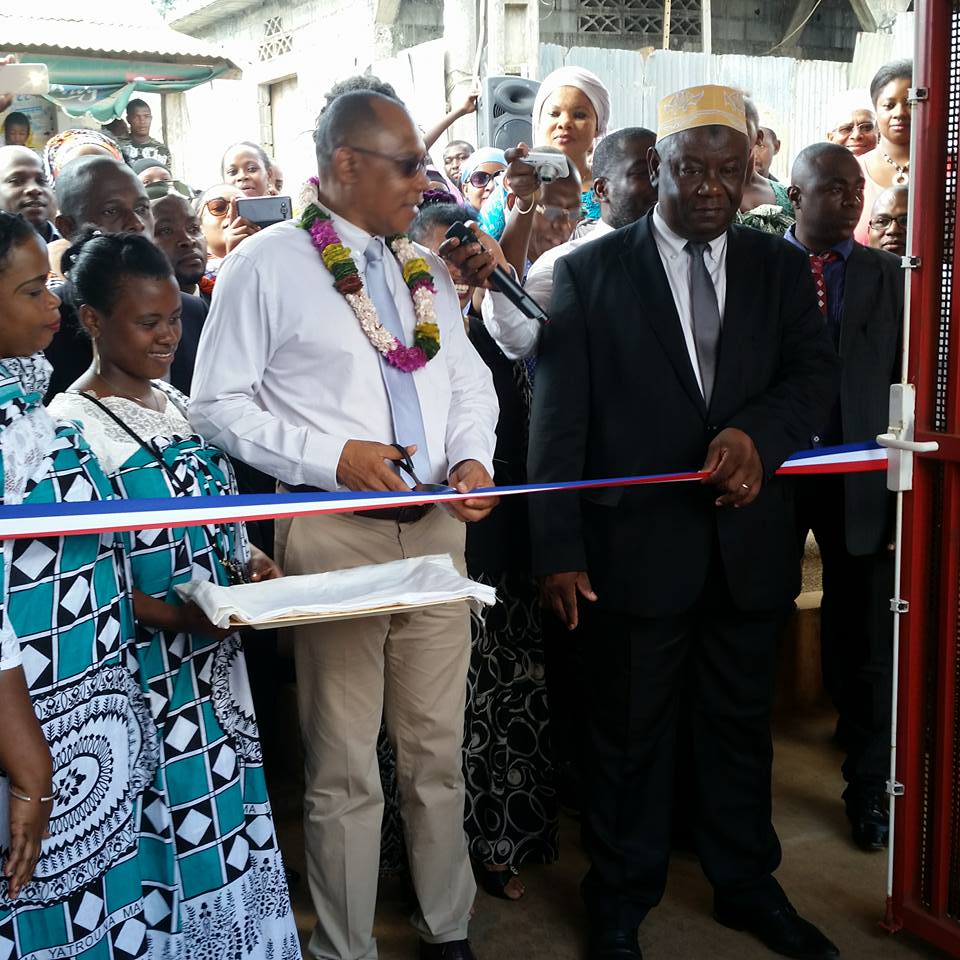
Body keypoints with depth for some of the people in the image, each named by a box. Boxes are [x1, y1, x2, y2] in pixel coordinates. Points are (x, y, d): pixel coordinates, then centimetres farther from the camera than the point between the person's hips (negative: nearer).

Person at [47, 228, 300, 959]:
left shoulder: (177, 404, 9)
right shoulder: (69, 427, -12)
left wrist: (255, 563, -3)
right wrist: (172, 615, -26)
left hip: (216, 659, 7)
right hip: (147, 671, -6)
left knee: (231, 814, 14)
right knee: (180, 827, 2)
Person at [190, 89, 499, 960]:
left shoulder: (427, 266, 14)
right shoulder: (267, 265, -4)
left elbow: (470, 380, 16)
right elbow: (219, 406, -6)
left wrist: (472, 455, -4)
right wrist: (330, 456, -16)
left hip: (437, 525, 5)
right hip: (334, 531, -5)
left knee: (438, 752, 15)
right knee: (346, 769, 5)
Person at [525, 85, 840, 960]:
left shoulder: (780, 268, 7)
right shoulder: (589, 272, -2)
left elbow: (816, 372, -3)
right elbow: (558, 419, -6)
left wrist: (757, 433, -25)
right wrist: (559, 549, -11)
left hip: (750, 540, 3)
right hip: (637, 545, -3)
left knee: (742, 722, 18)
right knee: (629, 732, 10)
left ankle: (747, 886, 38)